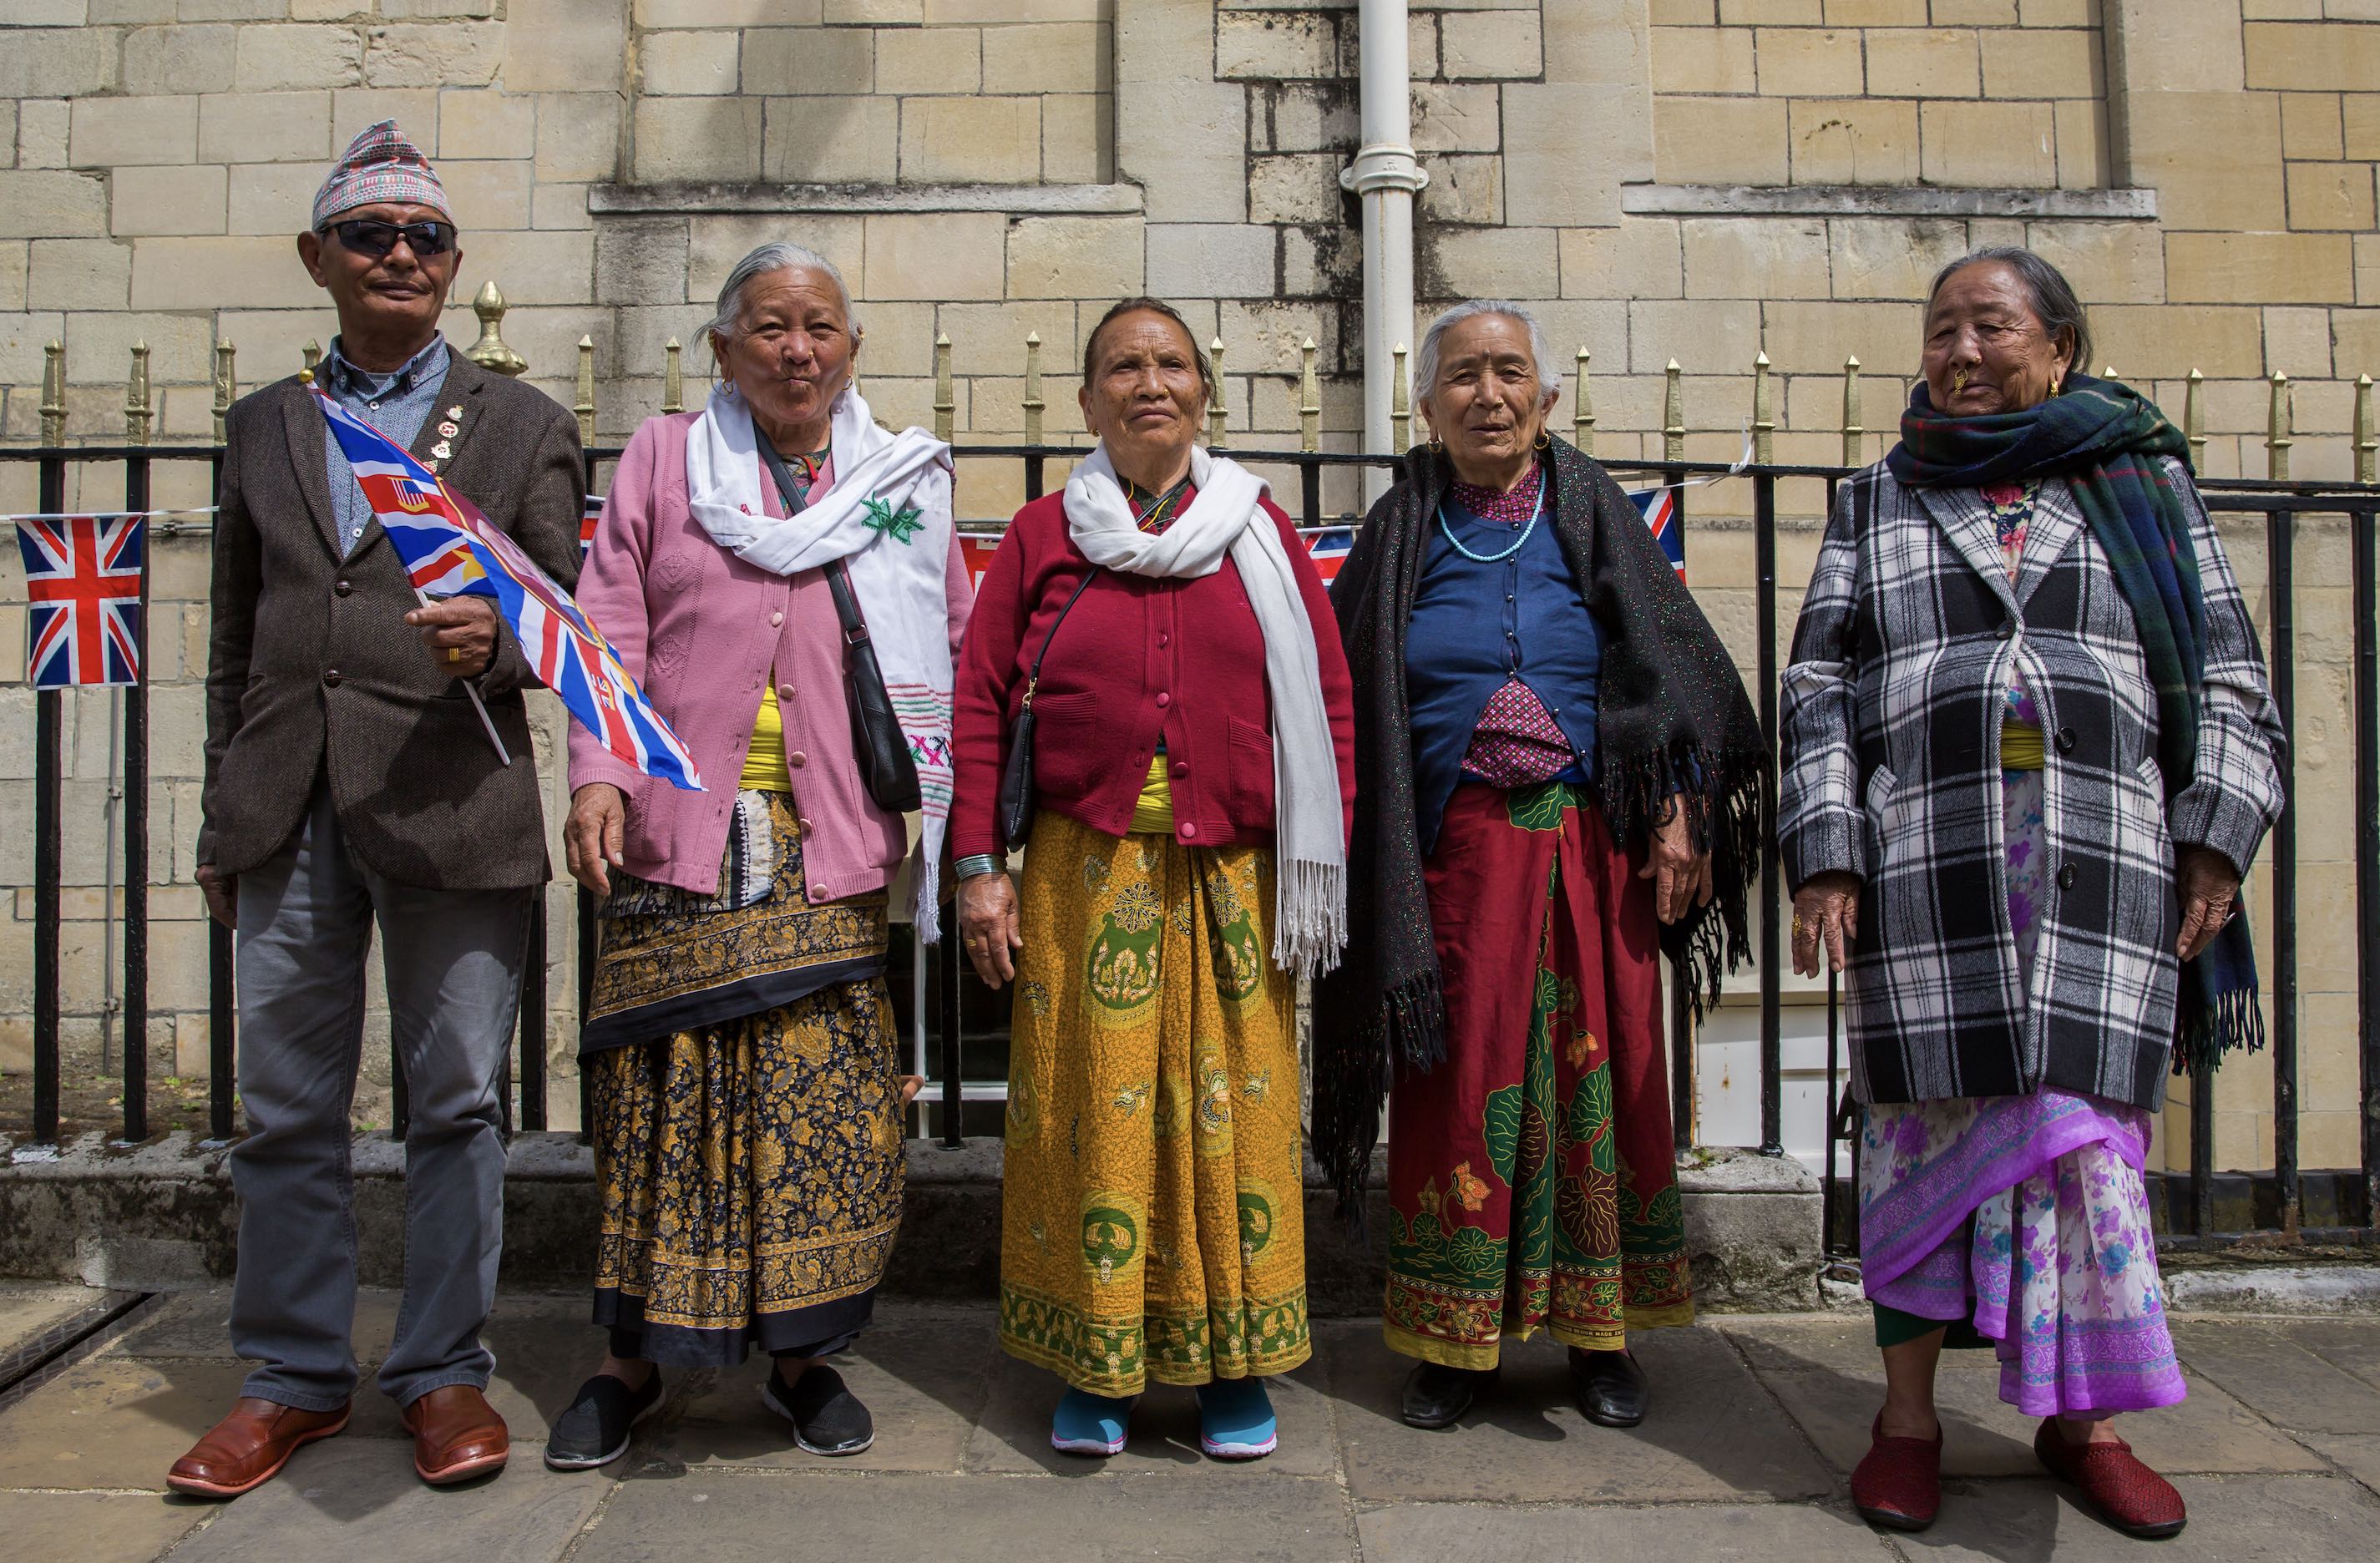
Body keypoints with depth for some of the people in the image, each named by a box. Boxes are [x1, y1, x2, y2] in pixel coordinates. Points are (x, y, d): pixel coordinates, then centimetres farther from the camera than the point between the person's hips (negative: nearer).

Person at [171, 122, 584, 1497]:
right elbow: (238, 636, 18)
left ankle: (446, 1373, 19)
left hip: (452, 804, -3)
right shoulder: (265, 426, 17)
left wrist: (497, 640, -20)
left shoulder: (524, 428, 8)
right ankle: (297, 1378, 25)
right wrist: (225, 816, 15)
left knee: (458, 1102, 3)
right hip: (289, 815, 3)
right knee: (289, 1111, 9)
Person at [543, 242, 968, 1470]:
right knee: (667, 1088, 3)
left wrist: (945, 810, 4)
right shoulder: (663, 459, 11)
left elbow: (957, 647, 12)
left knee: (823, 1095, 1)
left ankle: (804, 1356, 19)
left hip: (832, 843, 1)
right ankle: (634, 1357, 21)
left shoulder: (903, 479, 13)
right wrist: (598, 775, -10)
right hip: (681, 830, 0)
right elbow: (612, 630, 4)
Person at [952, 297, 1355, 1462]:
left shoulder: (1258, 530, 9)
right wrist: (979, 866, -2)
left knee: (1231, 1103, 4)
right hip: (1084, 871, 0)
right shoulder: (1041, 535, 8)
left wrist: (1322, 865, 0)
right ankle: (1093, 1365, 20)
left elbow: (1325, 701, 6)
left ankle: (1234, 1362, 20)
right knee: (1090, 1102, 4)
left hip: (1233, 874, 1)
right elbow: (982, 704, 5)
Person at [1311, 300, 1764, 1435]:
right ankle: (1454, 1341, 15)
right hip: (1455, 855, 0)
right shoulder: (1401, 538, 7)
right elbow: (1345, 704, 7)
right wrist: (1366, 872, 1)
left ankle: (1599, 1332, 18)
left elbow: (1671, 667, 5)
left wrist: (1678, 812, -5)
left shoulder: (1595, 520, 8)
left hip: (1591, 845, 1)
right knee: (1460, 1078, 2)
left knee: (1601, 1068, 4)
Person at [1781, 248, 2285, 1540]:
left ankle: (2083, 1417, 17)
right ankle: (1908, 1410, 13)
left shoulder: (2144, 485, 14)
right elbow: (1819, 693, 7)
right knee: (1931, 1126, 1)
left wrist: (2215, 835, -1)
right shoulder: (1874, 505, 14)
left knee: (2088, 1129, 1)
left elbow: (2226, 678, 11)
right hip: (1925, 874, 0)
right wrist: (1823, 855, -3)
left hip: (2104, 872, 1)